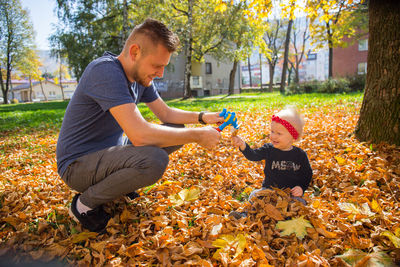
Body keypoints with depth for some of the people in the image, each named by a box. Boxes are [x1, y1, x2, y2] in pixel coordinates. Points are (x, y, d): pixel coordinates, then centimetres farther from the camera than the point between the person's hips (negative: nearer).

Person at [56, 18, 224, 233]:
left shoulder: (141, 76, 0)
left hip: (110, 151, 9)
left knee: (177, 131, 1)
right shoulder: (105, 71, -28)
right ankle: (85, 203, -8)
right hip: (78, 164, -8)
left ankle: (118, 180, 11)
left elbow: (165, 113, 10)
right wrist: (197, 136, -26)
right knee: (154, 159, -34)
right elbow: (139, 134, -35)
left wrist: (202, 117, -5)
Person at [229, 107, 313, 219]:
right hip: (269, 189, 1)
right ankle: (246, 215, -10)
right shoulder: (269, 149, -1)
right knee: (255, 195, -20)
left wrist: (301, 188, -10)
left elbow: (308, 174, 8)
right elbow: (253, 155, -17)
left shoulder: (300, 155, -2)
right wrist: (242, 145, -36)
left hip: (291, 193, -1)